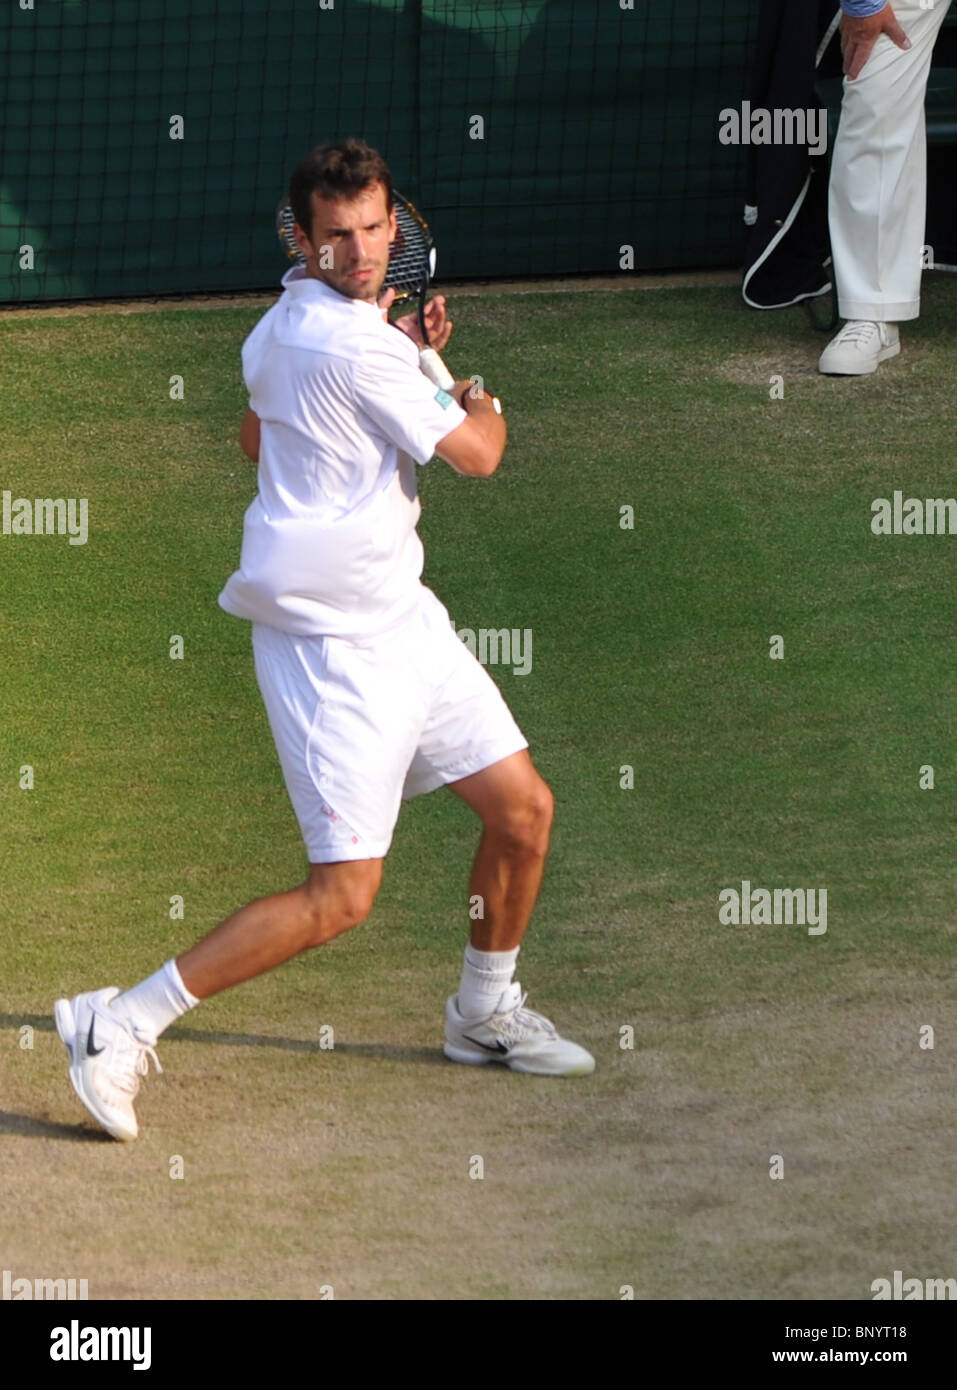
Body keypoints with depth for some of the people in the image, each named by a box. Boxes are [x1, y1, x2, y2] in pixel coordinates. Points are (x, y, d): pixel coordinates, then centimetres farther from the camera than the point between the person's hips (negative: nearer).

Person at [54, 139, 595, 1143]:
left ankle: (483, 1013, 34)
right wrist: (481, 402, 11)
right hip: (333, 640, -10)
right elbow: (475, 454, -13)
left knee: (522, 807, 14)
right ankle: (122, 1025, -7)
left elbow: (257, 435, 28)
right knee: (342, 895, -12)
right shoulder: (349, 342, -21)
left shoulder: (284, 326, 9)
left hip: (398, 618, 10)